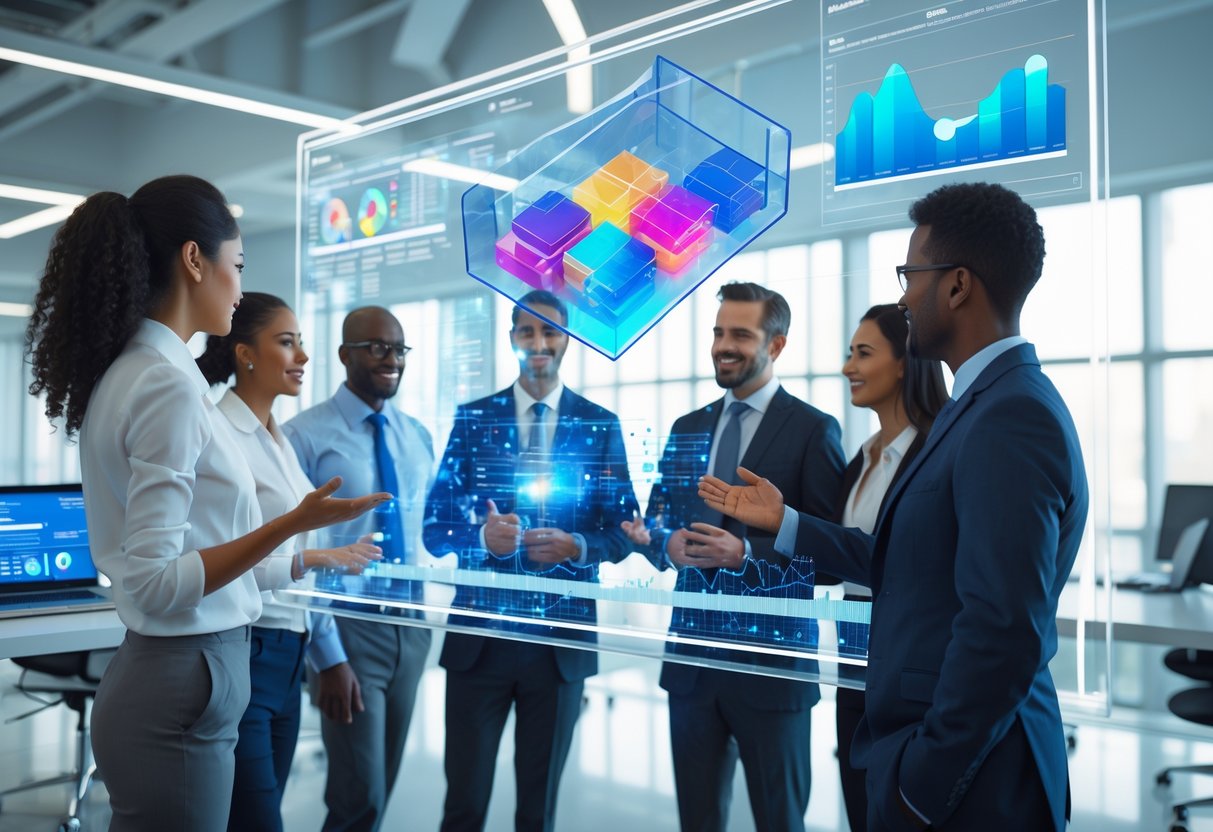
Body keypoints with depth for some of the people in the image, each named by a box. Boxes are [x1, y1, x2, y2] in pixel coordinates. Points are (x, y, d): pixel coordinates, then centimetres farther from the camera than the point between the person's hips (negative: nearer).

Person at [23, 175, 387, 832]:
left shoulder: (123, 371, 9)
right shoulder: (170, 384, -19)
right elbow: (157, 583, -22)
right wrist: (294, 524, -25)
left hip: (159, 673, 9)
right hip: (181, 688, -9)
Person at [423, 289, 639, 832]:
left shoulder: (601, 425, 3)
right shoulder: (472, 418, 3)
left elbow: (623, 533, 3)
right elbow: (435, 526, 2)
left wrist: (576, 546, -17)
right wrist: (482, 536, -19)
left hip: (562, 639, 0)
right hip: (479, 634, 0)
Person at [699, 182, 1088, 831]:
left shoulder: (1012, 418, -22)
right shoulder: (986, 403, 9)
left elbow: (1003, 631, -28)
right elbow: (907, 566, 10)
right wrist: (783, 522, 16)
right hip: (937, 746, 9)